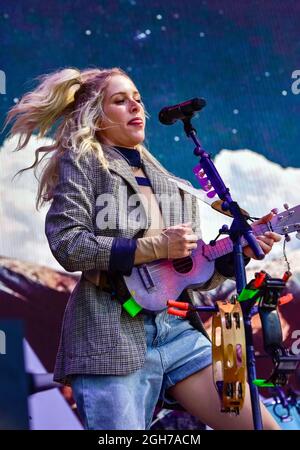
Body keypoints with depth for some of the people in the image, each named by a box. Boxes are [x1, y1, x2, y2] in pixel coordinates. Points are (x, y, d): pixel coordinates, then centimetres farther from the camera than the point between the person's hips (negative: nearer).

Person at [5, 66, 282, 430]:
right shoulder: (81, 162, 6)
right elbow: (67, 245, -9)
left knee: (262, 425, -5)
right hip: (111, 336, -5)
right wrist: (156, 247, -10)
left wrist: (237, 252, 0)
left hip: (179, 331, 5)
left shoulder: (173, 186, 22)